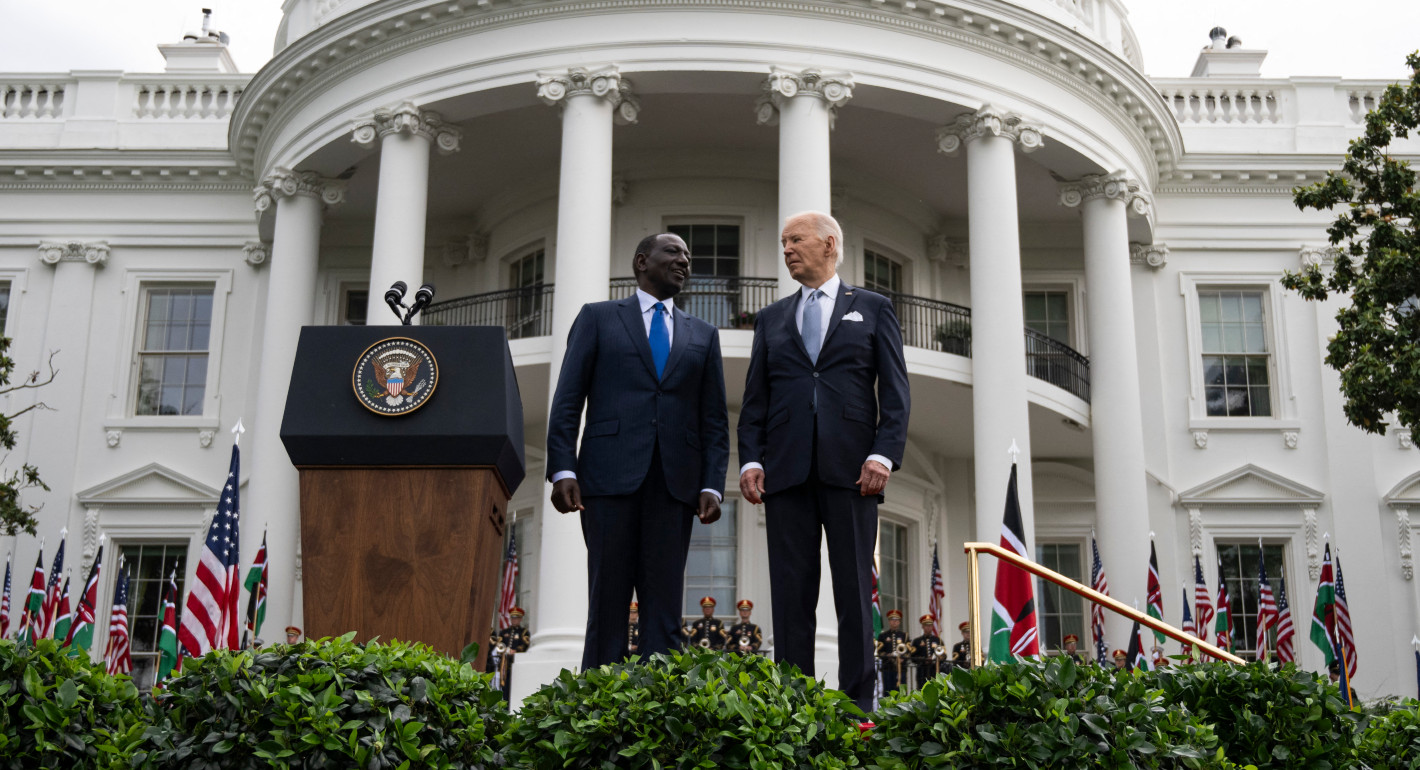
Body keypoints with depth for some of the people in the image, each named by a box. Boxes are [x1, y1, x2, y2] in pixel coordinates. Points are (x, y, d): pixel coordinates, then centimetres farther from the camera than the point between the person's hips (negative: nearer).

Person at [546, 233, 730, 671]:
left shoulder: (703, 336, 20)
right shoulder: (598, 318, 12)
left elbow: (714, 420, 14)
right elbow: (567, 401, 4)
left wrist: (712, 485, 1)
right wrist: (562, 470, -7)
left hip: (674, 484, 3)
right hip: (611, 475, -2)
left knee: (664, 605, -1)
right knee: (608, 599, -4)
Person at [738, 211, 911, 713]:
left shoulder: (873, 309, 13)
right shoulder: (771, 319, 20)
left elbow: (895, 390, 4)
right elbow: (755, 399, 15)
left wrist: (883, 454, -9)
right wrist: (750, 459, 0)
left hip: (850, 468, -2)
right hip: (786, 471, 2)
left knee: (854, 590, -2)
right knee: (791, 593, 0)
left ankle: (857, 705, 0)